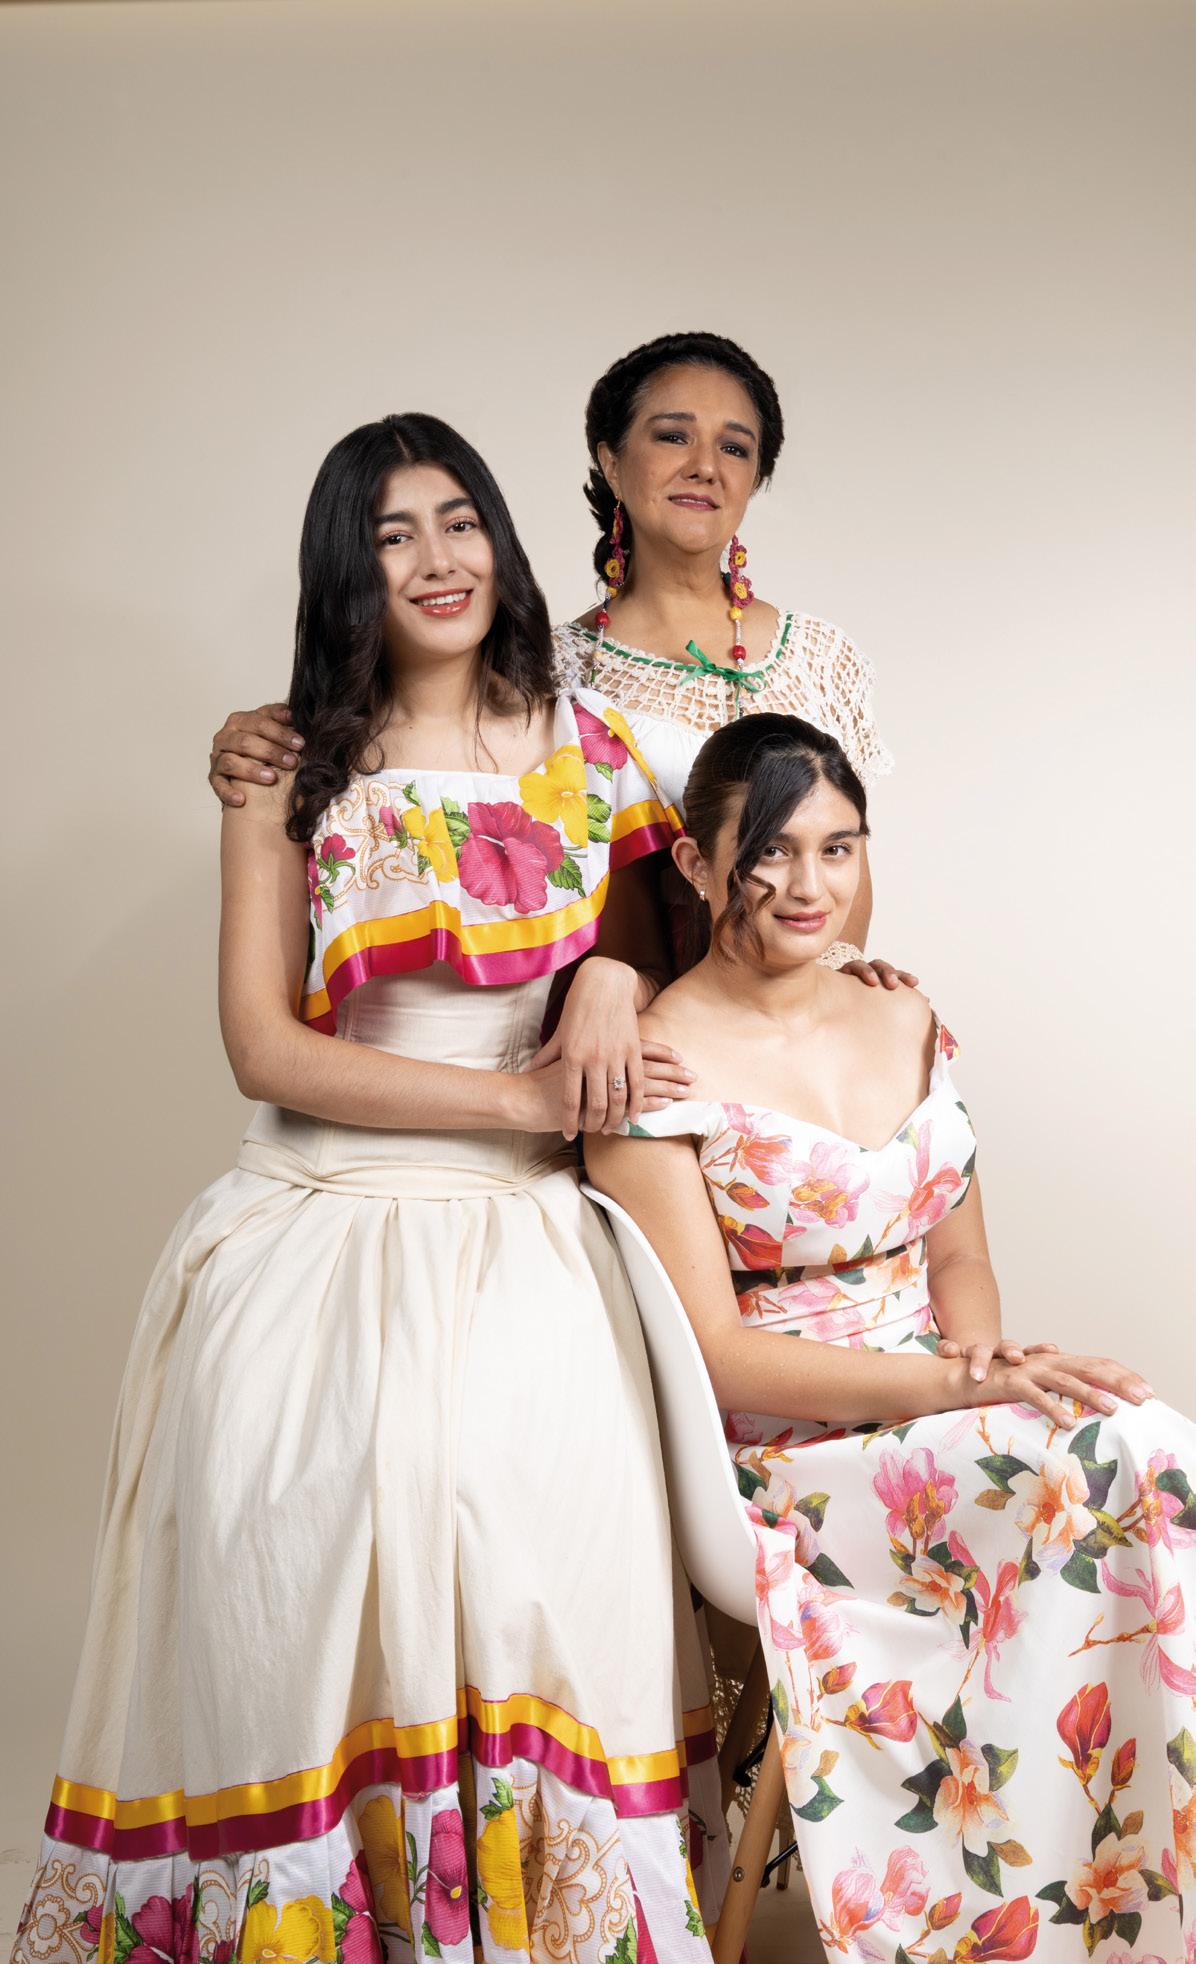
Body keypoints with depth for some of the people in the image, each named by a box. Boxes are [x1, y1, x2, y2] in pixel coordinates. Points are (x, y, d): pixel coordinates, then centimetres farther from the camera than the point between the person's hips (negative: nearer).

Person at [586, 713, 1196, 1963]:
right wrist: (958, 1384, -20)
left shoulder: (906, 1025, 12)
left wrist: (983, 1350, -6)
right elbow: (710, 1355, -12)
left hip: (941, 1423, 6)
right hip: (778, 1461, -6)